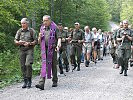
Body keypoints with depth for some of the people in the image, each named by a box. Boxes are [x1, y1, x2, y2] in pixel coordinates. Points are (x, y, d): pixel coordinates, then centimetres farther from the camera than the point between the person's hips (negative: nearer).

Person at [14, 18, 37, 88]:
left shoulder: (31, 31, 2)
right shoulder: (19, 31, 10)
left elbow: (36, 41, 1)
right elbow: (15, 41, 11)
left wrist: (29, 43, -16)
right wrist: (19, 42, -11)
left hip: (29, 49, -3)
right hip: (22, 50, 4)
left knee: (28, 64, -18)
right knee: (23, 66, 2)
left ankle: (29, 81, -6)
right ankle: (25, 81, 12)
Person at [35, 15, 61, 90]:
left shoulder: (54, 28, 1)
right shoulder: (42, 28, 14)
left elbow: (59, 38, -5)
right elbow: (39, 42, 18)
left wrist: (58, 45, -22)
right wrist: (40, 37, -5)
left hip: (52, 49, -3)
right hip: (44, 49, 3)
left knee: (53, 65, 6)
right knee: (44, 65, -7)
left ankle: (55, 81, 21)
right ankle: (41, 83, -15)